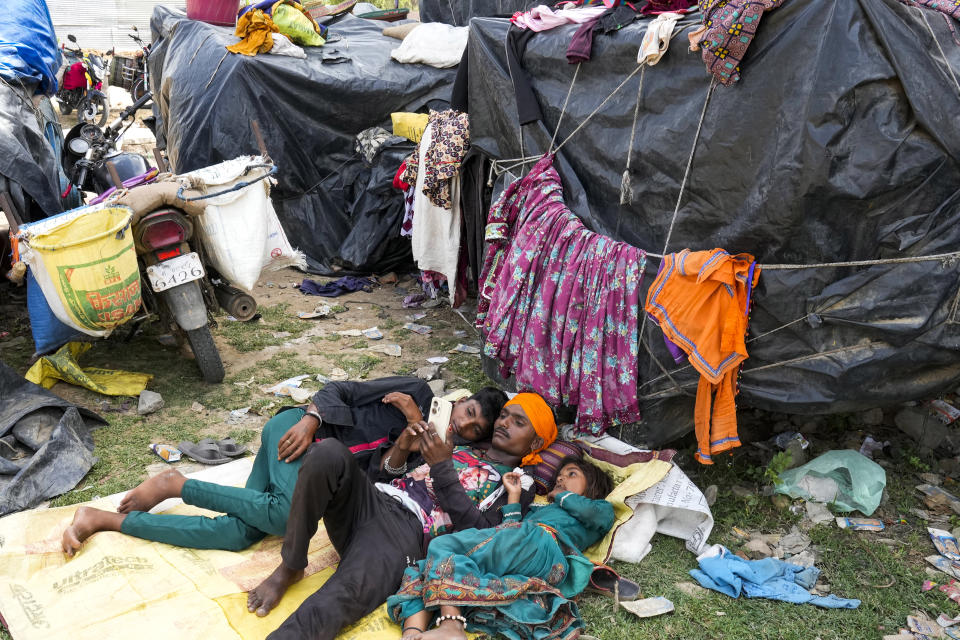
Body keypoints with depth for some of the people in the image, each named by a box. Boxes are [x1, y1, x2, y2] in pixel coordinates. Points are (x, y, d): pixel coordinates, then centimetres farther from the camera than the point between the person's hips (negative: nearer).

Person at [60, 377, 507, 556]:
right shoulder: (419, 392, 0)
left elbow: (379, 471, -1)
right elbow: (340, 390, -3)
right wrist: (310, 420, -21)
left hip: (328, 470, 6)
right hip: (298, 431, -6)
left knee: (238, 533, -16)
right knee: (289, 513, -34)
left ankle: (102, 519, -8)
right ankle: (177, 486, -15)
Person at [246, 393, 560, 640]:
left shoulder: (518, 486, 13)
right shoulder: (461, 445, 30)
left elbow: (476, 532, -5)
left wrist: (442, 468, -7)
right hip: (369, 498, 6)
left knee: (336, 603, -37)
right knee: (328, 453, -28)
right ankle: (289, 568, -14)